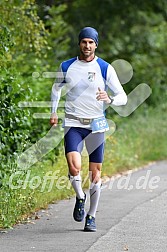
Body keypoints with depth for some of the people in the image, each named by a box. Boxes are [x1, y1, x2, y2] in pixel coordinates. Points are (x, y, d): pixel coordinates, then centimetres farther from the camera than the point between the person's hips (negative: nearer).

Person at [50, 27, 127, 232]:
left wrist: (109, 100, -25)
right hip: (73, 124, 0)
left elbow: (122, 97, -4)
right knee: (74, 168, -20)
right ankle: (80, 198, 11)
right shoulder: (66, 67, 3)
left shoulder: (105, 68, -3)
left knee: (95, 174, 3)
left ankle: (91, 217, 18)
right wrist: (53, 112, 14)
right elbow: (56, 88, 23)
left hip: (96, 124, 0)